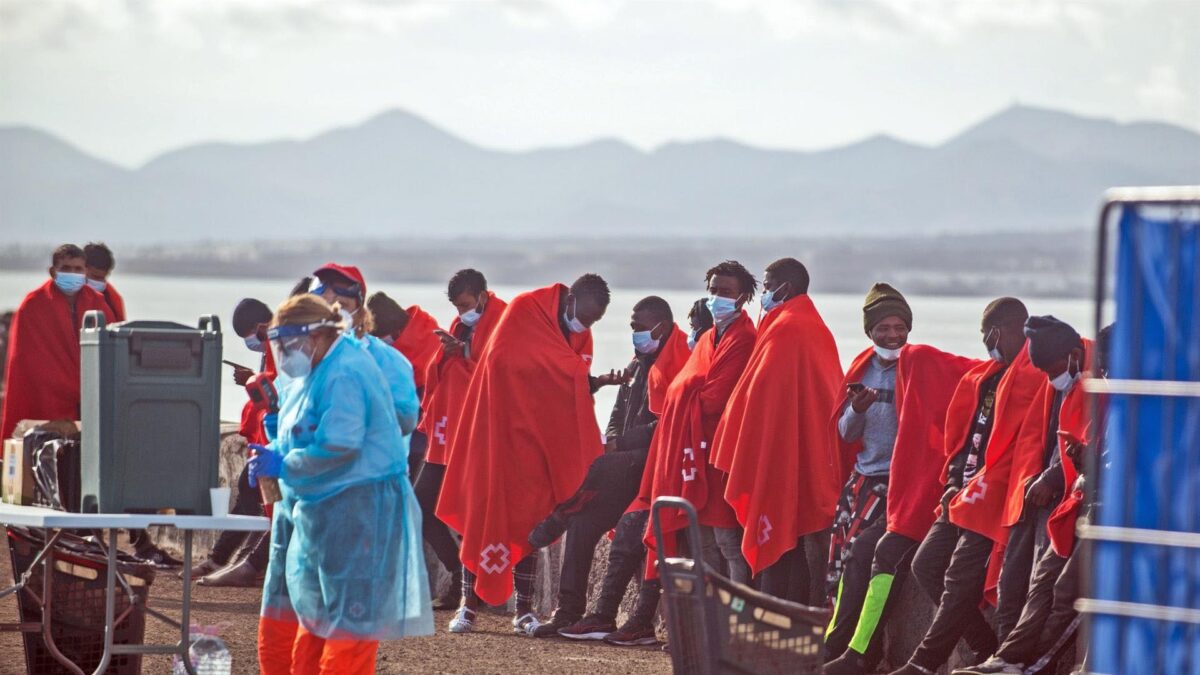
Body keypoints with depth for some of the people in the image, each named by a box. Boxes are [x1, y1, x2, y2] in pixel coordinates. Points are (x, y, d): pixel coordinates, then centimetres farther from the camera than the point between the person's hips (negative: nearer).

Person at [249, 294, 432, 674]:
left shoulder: (346, 375, -19)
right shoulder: (309, 375, 13)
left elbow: (338, 446, -27)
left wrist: (283, 466, -16)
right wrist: (272, 455, 0)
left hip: (355, 517, -11)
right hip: (312, 514, 11)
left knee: (345, 633, -4)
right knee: (279, 630, 13)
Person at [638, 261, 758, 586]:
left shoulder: (744, 340, -10)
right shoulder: (708, 339, 20)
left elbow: (714, 400, -15)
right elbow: (682, 392, 17)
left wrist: (688, 395, 0)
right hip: (698, 454, 9)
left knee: (728, 541, -11)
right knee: (704, 545, 11)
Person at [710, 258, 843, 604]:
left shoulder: (784, 330, -13)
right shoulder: (816, 328, 16)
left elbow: (761, 396, -16)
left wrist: (740, 459, -10)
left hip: (780, 456, -9)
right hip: (814, 456, 9)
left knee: (773, 544, -7)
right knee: (798, 543, 9)